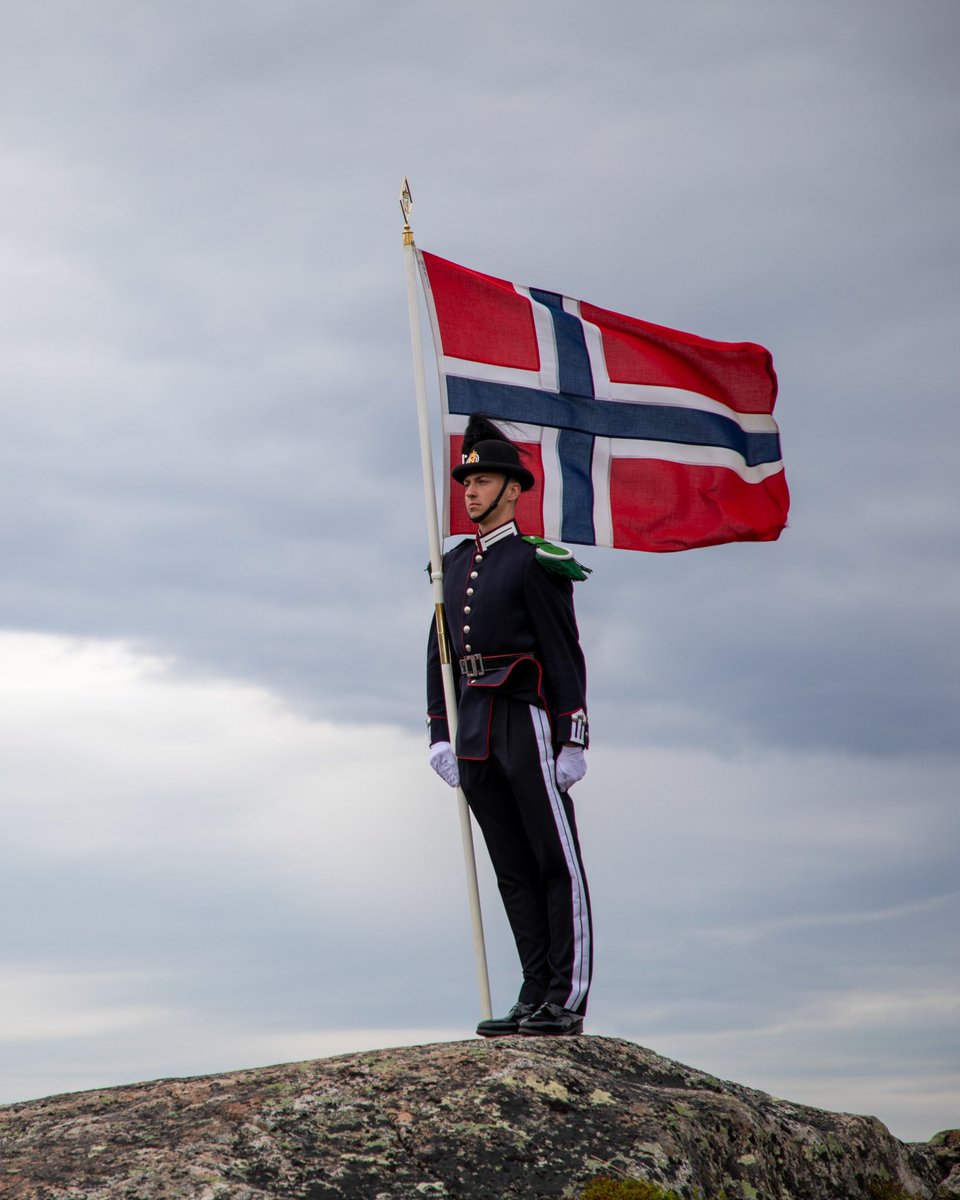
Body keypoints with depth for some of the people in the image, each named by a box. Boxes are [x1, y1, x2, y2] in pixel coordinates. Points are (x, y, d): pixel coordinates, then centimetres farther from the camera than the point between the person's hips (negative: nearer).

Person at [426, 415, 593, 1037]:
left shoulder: (535, 561, -5)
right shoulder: (455, 565, 16)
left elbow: (565, 655, -8)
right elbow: (439, 655, 17)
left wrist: (572, 741, -12)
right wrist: (440, 732, 10)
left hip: (528, 719, -7)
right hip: (476, 730, 7)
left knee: (557, 863, -3)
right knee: (513, 870, 8)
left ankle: (568, 1000, -2)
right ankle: (536, 995, 12)